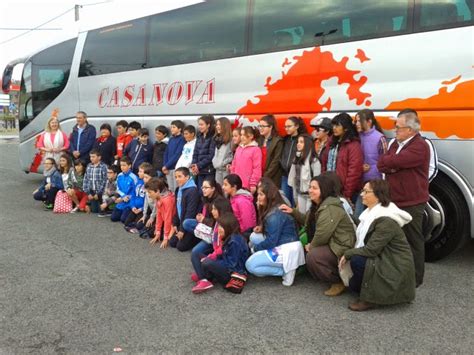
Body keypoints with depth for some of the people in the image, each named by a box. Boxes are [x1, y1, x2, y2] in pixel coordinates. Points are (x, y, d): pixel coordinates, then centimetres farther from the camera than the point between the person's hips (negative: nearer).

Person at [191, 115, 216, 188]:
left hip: (209, 171, -7)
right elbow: (195, 153, 14)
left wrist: (199, 165, -14)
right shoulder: (199, 137, 14)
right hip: (200, 171, 7)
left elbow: (211, 155, -13)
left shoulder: (213, 137, -8)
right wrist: (194, 165, -2)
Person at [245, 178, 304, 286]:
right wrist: (262, 228, 3)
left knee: (250, 265, -7)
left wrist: (256, 248, -3)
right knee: (254, 237, 11)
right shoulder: (271, 209, 12)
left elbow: (271, 241, -19)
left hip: (287, 251, -10)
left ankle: (285, 270, -7)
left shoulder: (275, 214, -18)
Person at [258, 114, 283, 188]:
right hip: (260, 178, 5)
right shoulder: (260, 140, 14)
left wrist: (266, 176, -13)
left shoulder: (278, 141, -5)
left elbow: (276, 161, -11)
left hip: (272, 180, -5)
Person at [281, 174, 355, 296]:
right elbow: (307, 221, 23)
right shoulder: (318, 205, 10)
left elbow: (322, 234, -26)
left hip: (342, 248, -11)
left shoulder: (330, 209, -23)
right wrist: (293, 211, 11)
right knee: (308, 251, 13)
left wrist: (311, 246, -9)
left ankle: (339, 282, -7)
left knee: (313, 256, -24)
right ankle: (336, 275, 18)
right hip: (330, 244, 11)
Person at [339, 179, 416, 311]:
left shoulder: (386, 221, -24)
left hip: (396, 268, -9)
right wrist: (349, 254, -5)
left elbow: (371, 250, -26)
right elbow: (362, 243, 9)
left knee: (357, 261, -27)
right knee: (353, 283, 7)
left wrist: (348, 254, -15)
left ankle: (369, 299, -11)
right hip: (383, 261, 9)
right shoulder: (372, 213, 6)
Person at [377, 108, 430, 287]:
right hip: (394, 201, 8)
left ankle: (415, 277, 15)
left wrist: (388, 162, -3)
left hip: (411, 203, -8)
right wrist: (393, 165, -16)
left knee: (413, 240, 3)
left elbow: (396, 161, -25)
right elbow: (381, 165, 4)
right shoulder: (397, 144, 14)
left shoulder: (420, 146, -15)